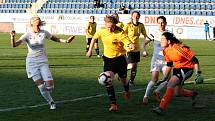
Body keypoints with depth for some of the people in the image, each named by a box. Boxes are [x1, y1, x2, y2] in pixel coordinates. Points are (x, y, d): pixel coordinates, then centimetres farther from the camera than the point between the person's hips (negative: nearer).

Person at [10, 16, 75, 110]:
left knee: (50, 86, -10)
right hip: (32, 62, -2)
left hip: (43, 61, 2)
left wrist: (66, 41, 5)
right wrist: (13, 37, -39)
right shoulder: (27, 35, -8)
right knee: (41, 86, -8)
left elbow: (54, 39, 17)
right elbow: (14, 45, -19)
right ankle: (51, 102, 14)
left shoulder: (44, 33, -1)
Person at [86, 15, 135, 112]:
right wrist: (90, 50, 17)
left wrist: (131, 46, -54)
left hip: (120, 58, -3)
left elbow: (129, 43, -31)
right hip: (108, 58, 3)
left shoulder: (120, 33, -20)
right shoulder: (102, 31, -6)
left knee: (123, 79, 15)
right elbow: (94, 38, 14)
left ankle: (126, 91, 53)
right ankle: (113, 104, -16)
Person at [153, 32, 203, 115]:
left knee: (171, 84, -24)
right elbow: (169, 65, 12)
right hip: (177, 68, 9)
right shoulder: (166, 50, -2)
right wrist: (164, 79, 11)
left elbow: (194, 60, -21)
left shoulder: (180, 48, -26)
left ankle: (162, 108, -24)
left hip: (186, 69, -9)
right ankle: (193, 94, 42)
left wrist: (198, 74, -23)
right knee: (177, 92, 12)